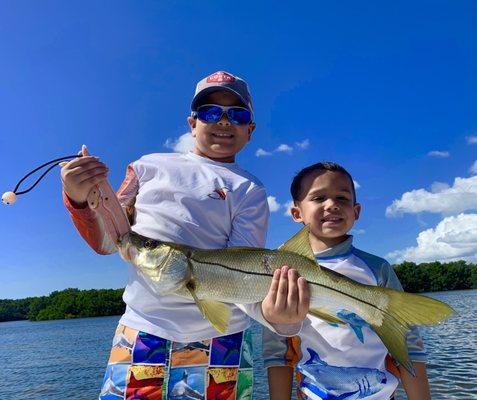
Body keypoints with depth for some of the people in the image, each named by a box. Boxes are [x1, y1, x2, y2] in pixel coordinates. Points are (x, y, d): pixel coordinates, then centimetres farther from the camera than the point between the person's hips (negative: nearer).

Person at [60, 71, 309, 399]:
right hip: (140, 331, 2)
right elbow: (107, 242, 9)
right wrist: (81, 198, -9)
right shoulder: (150, 166, 8)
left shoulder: (249, 190, 2)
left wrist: (266, 309, -31)